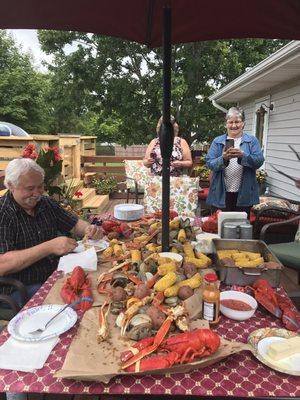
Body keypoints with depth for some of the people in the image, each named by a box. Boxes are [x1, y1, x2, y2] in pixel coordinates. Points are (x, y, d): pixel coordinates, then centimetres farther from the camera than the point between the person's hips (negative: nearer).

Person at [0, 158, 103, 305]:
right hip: (20, 289, -6)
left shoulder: (46, 203, 5)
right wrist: (49, 247, -30)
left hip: (56, 275, 7)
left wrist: (89, 229, -9)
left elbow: (75, 224, 14)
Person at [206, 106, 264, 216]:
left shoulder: (252, 140, 5)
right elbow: (209, 163, -3)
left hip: (244, 193, 0)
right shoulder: (217, 141, 6)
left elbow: (259, 161, -6)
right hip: (222, 194, 0)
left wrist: (242, 156, -23)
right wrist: (223, 158, -22)